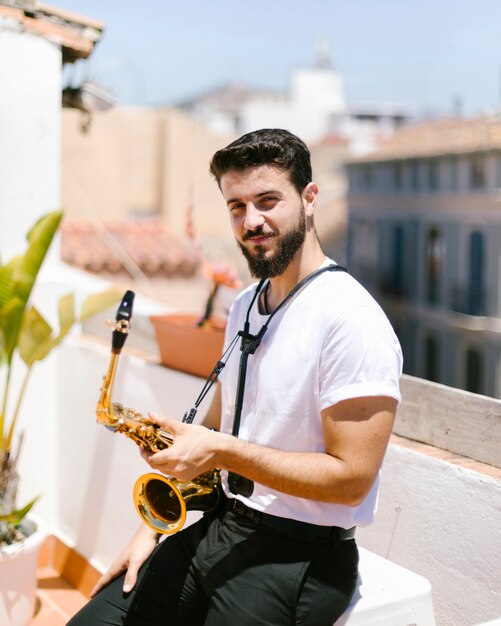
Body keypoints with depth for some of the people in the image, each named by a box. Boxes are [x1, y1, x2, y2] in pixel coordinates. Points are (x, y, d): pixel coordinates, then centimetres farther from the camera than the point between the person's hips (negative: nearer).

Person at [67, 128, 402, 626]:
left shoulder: (351, 320, -18)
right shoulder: (246, 306, 9)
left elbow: (351, 477, -20)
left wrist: (224, 451, -22)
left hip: (301, 553, -7)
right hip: (221, 528, 7)